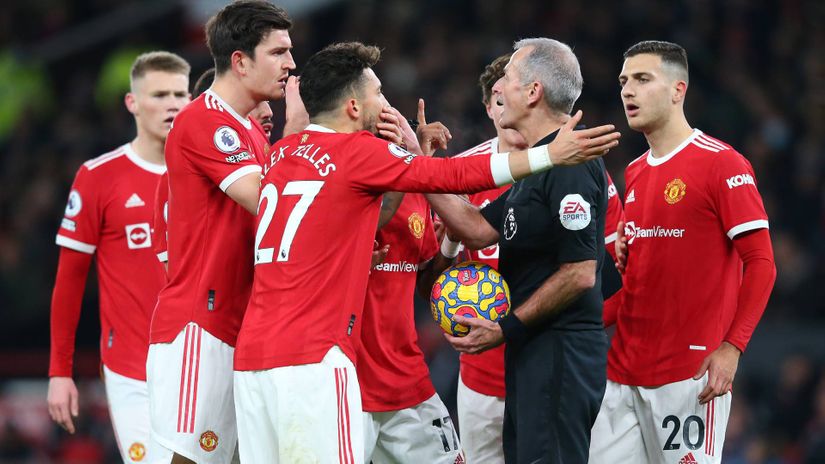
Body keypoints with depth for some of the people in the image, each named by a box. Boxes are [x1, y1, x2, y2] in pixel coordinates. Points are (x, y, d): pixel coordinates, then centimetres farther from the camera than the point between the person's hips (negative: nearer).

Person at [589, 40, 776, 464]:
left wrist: (731, 348, -18)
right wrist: (595, 321, 9)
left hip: (690, 373, -7)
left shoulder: (722, 164, -6)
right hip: (622, 370, 7)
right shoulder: (634, 174, 17)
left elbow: (760, 264, -10)